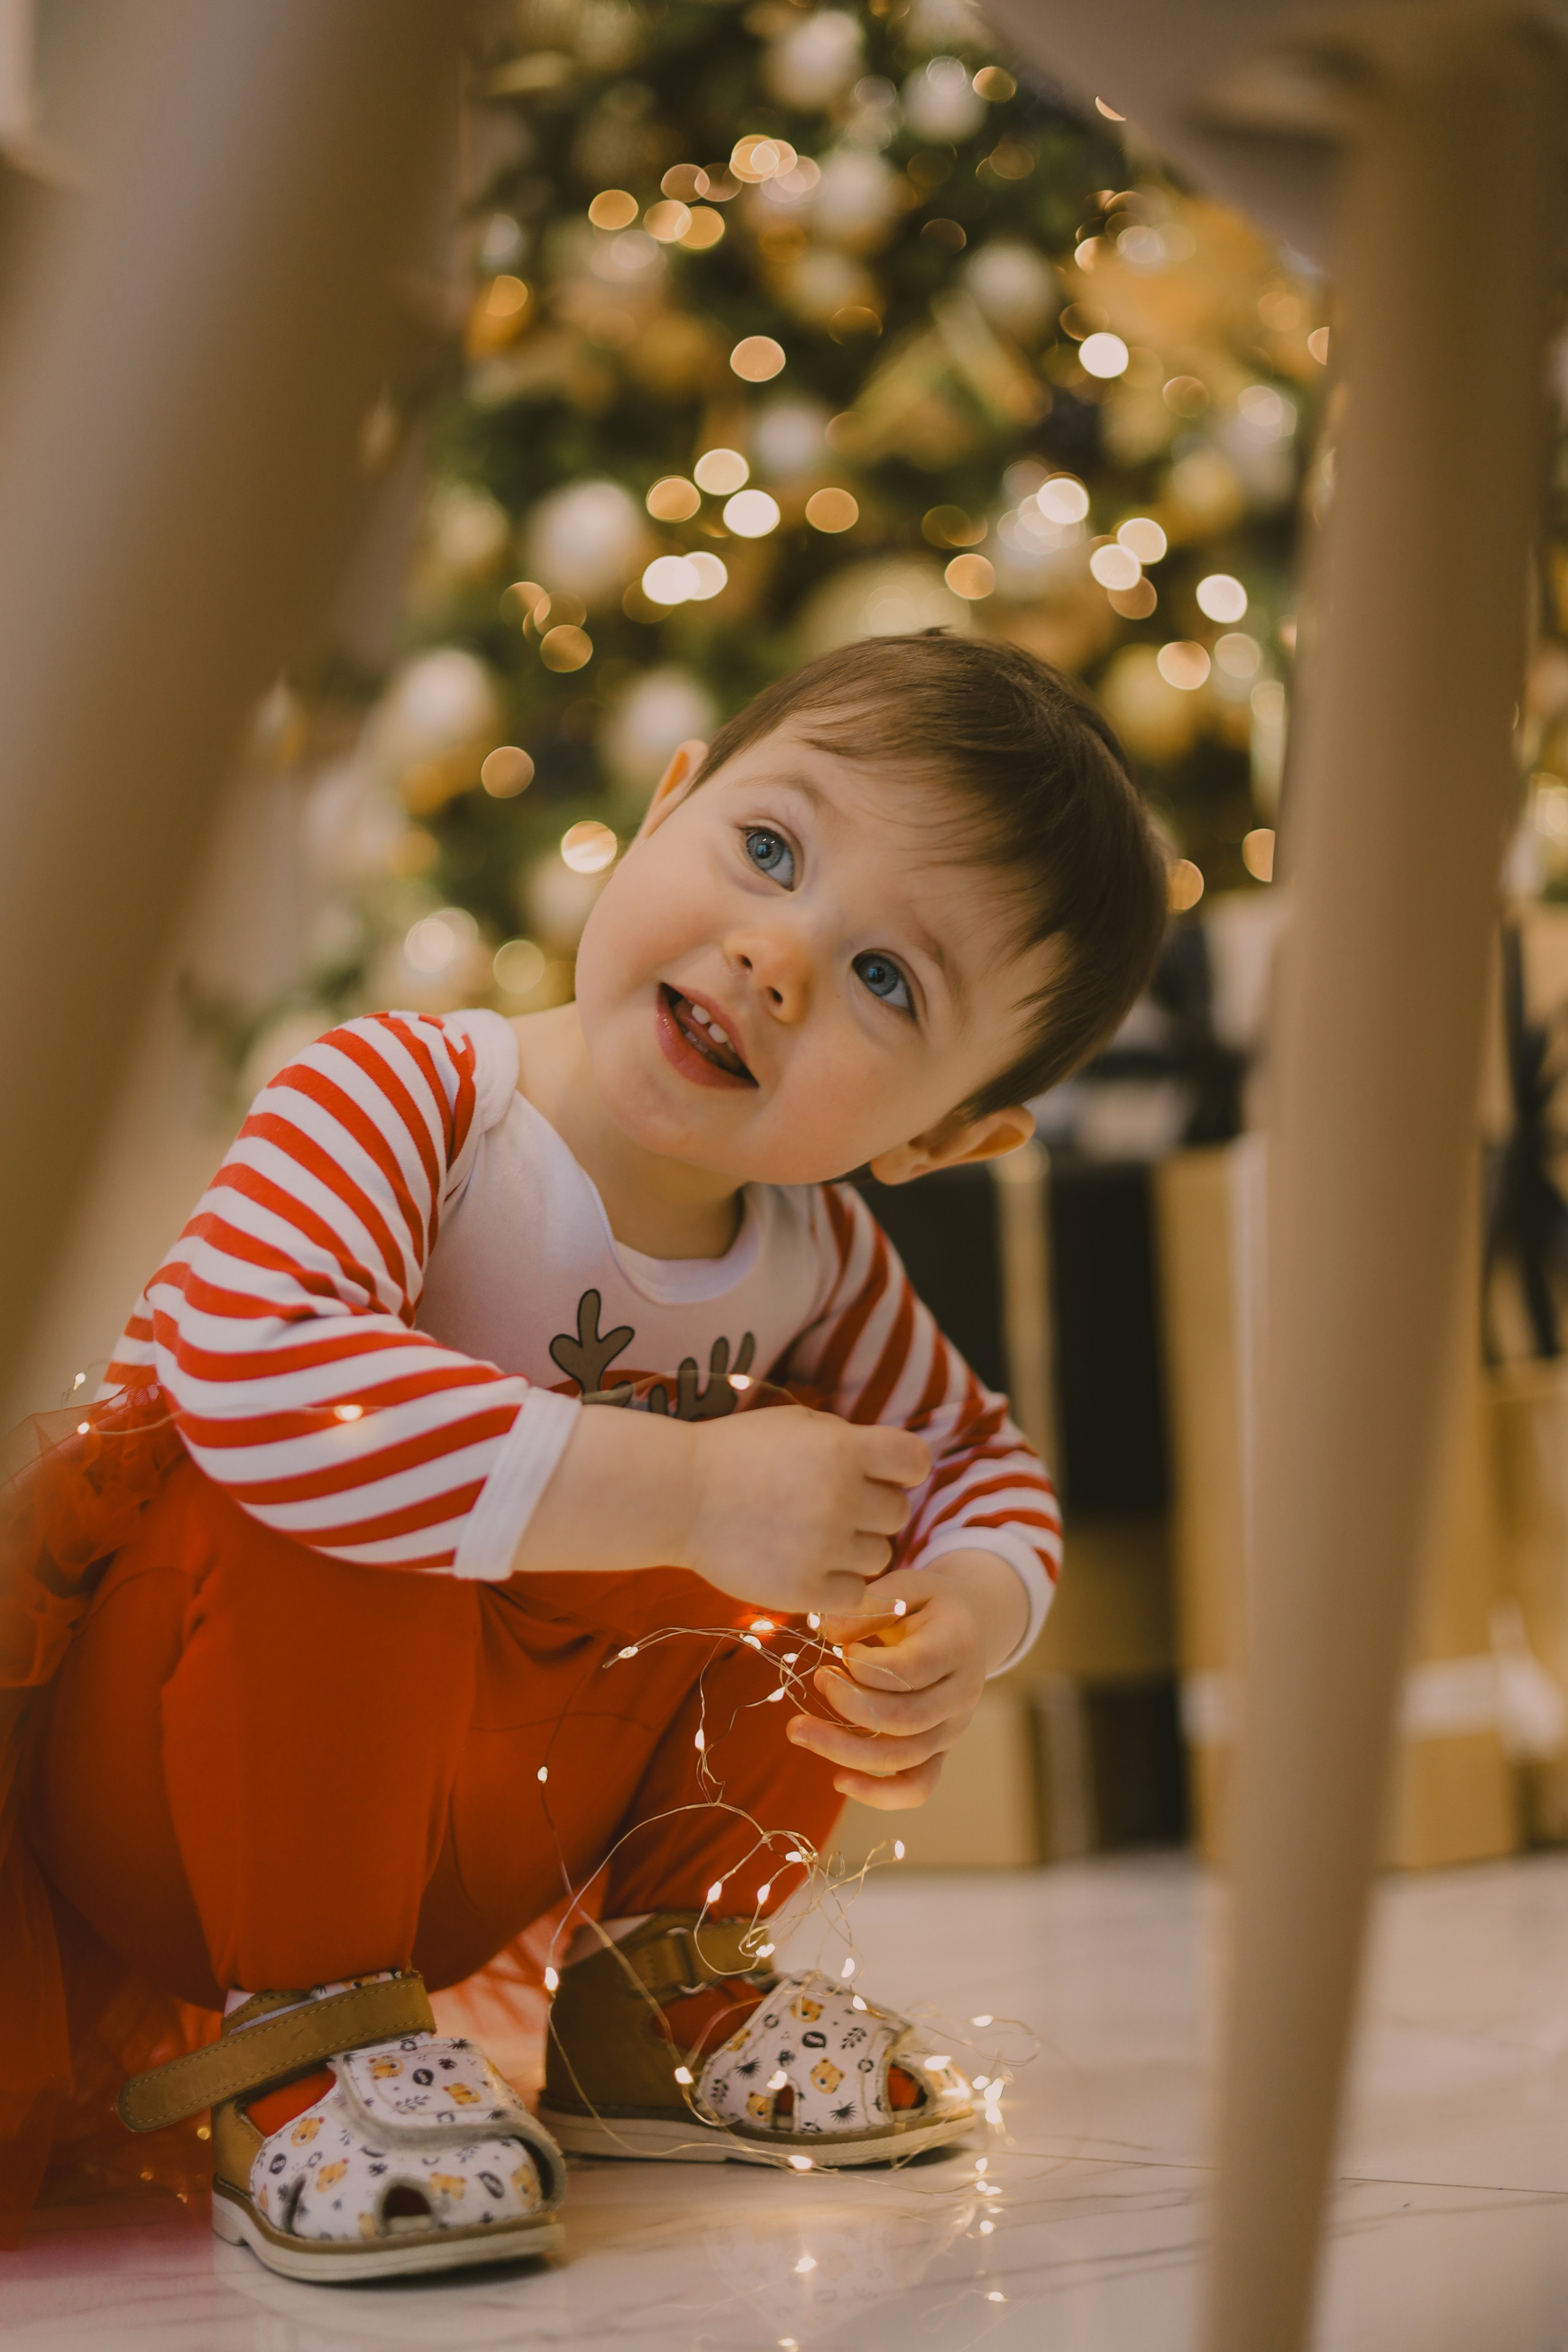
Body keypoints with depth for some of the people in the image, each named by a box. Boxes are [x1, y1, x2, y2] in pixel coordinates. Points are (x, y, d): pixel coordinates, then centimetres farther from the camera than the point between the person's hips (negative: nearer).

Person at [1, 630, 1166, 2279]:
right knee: (338, 1505, -35)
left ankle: (658, 2002, 10)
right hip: (150, 1793, -6)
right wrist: (686, 1494, -43)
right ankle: (290, 2038, -16)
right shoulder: (404, 1098, -26)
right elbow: (251, 1374, -46)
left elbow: (978, 1454, 12)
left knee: (829, 1487, -3)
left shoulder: (815, 1265, -5)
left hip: (466, 1850, 6)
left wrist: (971, 1616, -14)